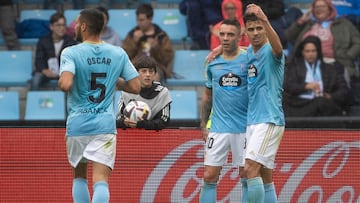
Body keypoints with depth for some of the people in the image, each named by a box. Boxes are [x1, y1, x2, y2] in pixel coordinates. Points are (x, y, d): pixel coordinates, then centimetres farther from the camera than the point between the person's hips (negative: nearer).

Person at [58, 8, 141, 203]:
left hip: (77, 124, -1)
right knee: (101, 181, -8)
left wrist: (61, 81, 0)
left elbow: (65, 84, -23)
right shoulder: (118, 54, 3)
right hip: (105, 125, 1)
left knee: (79, 175, 20)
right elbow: (135, 87, 3)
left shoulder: (71, 53, -7)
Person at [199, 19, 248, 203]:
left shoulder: (248, 60, -4)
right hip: (218, 129, 3)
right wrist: (203, 125, 13)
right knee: (209, 176, -1)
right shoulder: (212, 62, 7)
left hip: (244, 128, -3)